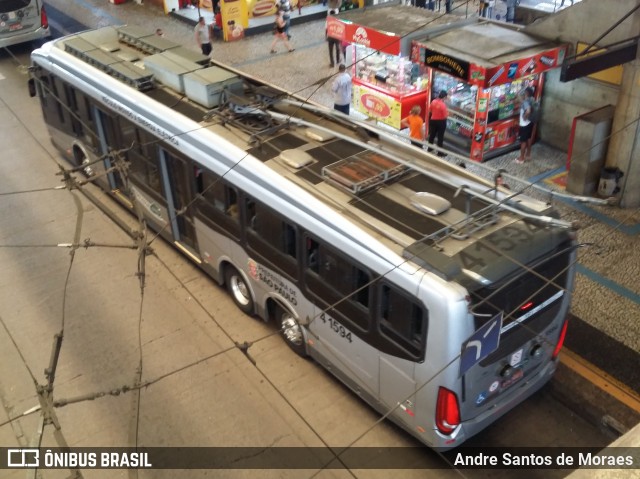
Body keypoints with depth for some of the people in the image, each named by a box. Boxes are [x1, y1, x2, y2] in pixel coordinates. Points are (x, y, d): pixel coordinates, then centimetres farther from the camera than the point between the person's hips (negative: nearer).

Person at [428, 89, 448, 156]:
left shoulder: (433, 101, -7)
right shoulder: (443, 104, -25)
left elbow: (430, 111, 7)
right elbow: (445, 116, -21)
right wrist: (447, 113, -1)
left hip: (433, 120, 6)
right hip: (441, 121, -6)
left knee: (432, 134, 21)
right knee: (440, 137, 6)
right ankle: (440, 152, 13)